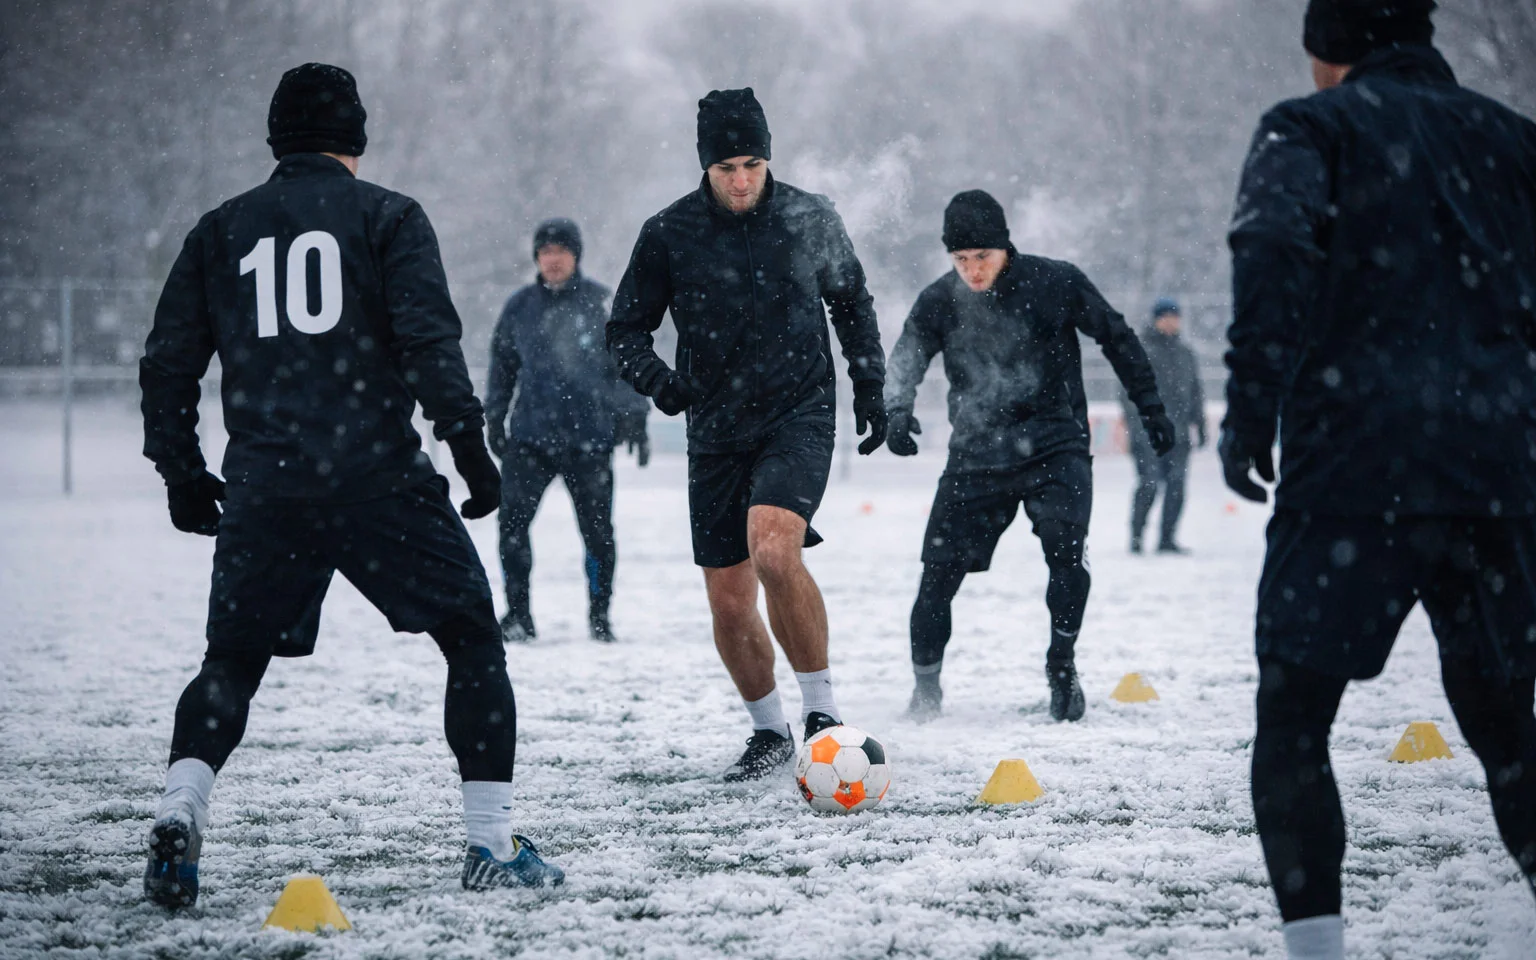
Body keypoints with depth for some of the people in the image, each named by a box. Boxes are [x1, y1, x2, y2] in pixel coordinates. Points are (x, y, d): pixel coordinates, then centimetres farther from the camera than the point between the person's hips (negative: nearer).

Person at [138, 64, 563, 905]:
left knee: (230, 663, 15)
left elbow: (168, 361, 13)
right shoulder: (387, 216, 4)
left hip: (261, 486, 3)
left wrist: (181, 473, 20)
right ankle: (491, 844, 4)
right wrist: (466, 440, -6)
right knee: (474, 642, 9)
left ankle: (179, 811, -9)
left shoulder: (220, 231, 14)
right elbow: (426, 336, -9)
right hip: (378, 478, -3)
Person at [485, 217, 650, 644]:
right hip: (530, 435, 2)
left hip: (590, 437, -2)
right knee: (512, 520, -10)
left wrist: (634, 418, -1)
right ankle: (518, 614, -1)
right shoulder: (520, 306, 8)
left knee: (597, 530, 2)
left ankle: (599, 615, 16)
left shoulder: (601, 303, 0)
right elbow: (502, 364, 19)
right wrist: (495, 418, 16)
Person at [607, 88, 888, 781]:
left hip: (799, 418, -2)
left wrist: (869, 384, 10)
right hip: (716, 434, 2)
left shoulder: (811, 219, -2)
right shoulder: (668, 234, -4)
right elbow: (625, 329, 2)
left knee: (773, 550, -28)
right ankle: (769, 731, 26)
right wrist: (656, 378, -17)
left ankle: (822, 707, -15)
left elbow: (852, 301, 15)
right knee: (729, 605, 4)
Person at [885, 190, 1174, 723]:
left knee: (1066, 551, -23)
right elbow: (904, 363, 3)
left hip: (1055, 447, -2)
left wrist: (1151, 409, 8)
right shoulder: (939, 302, -3)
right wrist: (897, 413, -19)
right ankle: (926, 688, 13)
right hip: (976, 455, 2)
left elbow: (1117, 340, 5)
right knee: (940, 570, -2)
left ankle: (1062, 668, -4)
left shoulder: (1056, 283, -7)